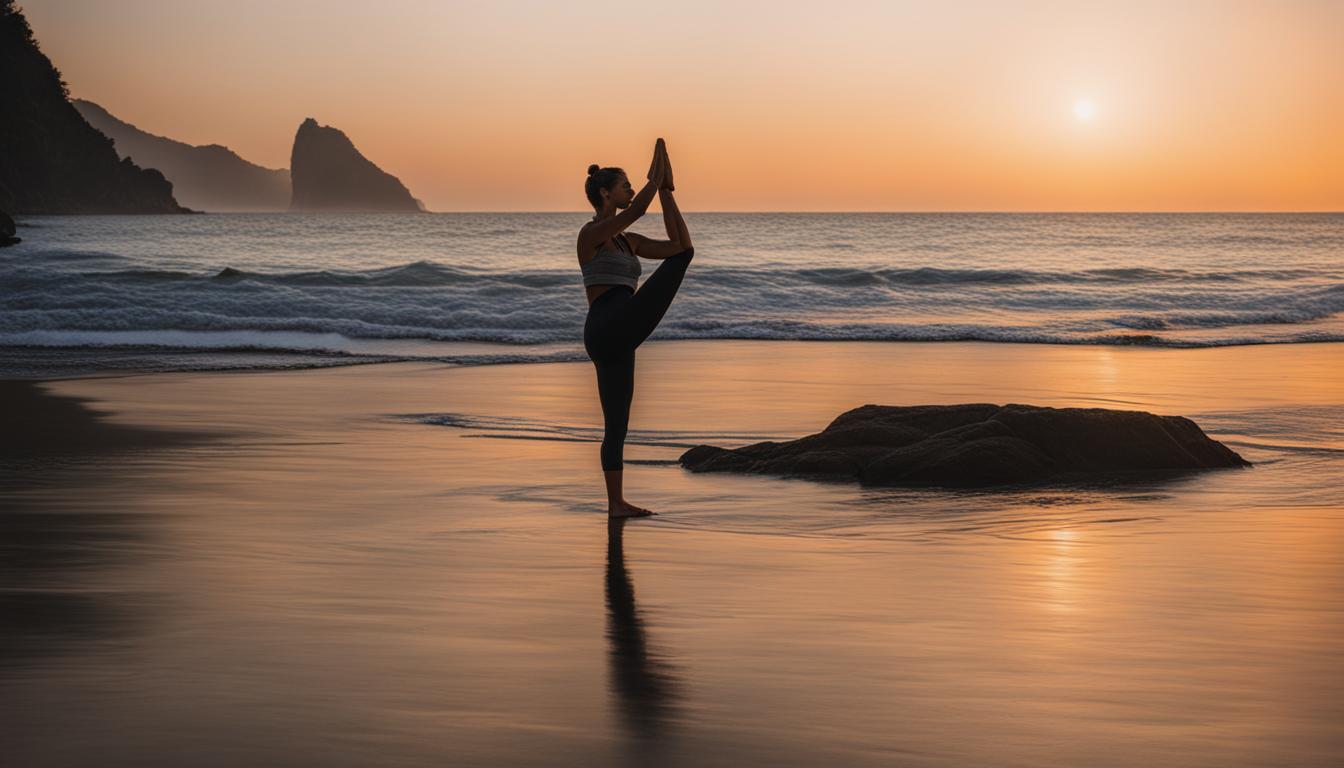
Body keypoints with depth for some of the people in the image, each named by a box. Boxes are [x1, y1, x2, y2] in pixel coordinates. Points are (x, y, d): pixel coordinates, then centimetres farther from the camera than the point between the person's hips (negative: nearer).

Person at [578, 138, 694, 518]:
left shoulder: (628, 241, 25)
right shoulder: (590, 233, -1)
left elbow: (677, 244, 18)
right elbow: (636, 210, -16)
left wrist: (665, 189, 17)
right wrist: (658, 180, -3)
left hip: (615, 339, 9)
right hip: (608, 328, -9)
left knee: (616, 424, 11)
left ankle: (616, 502, 15)